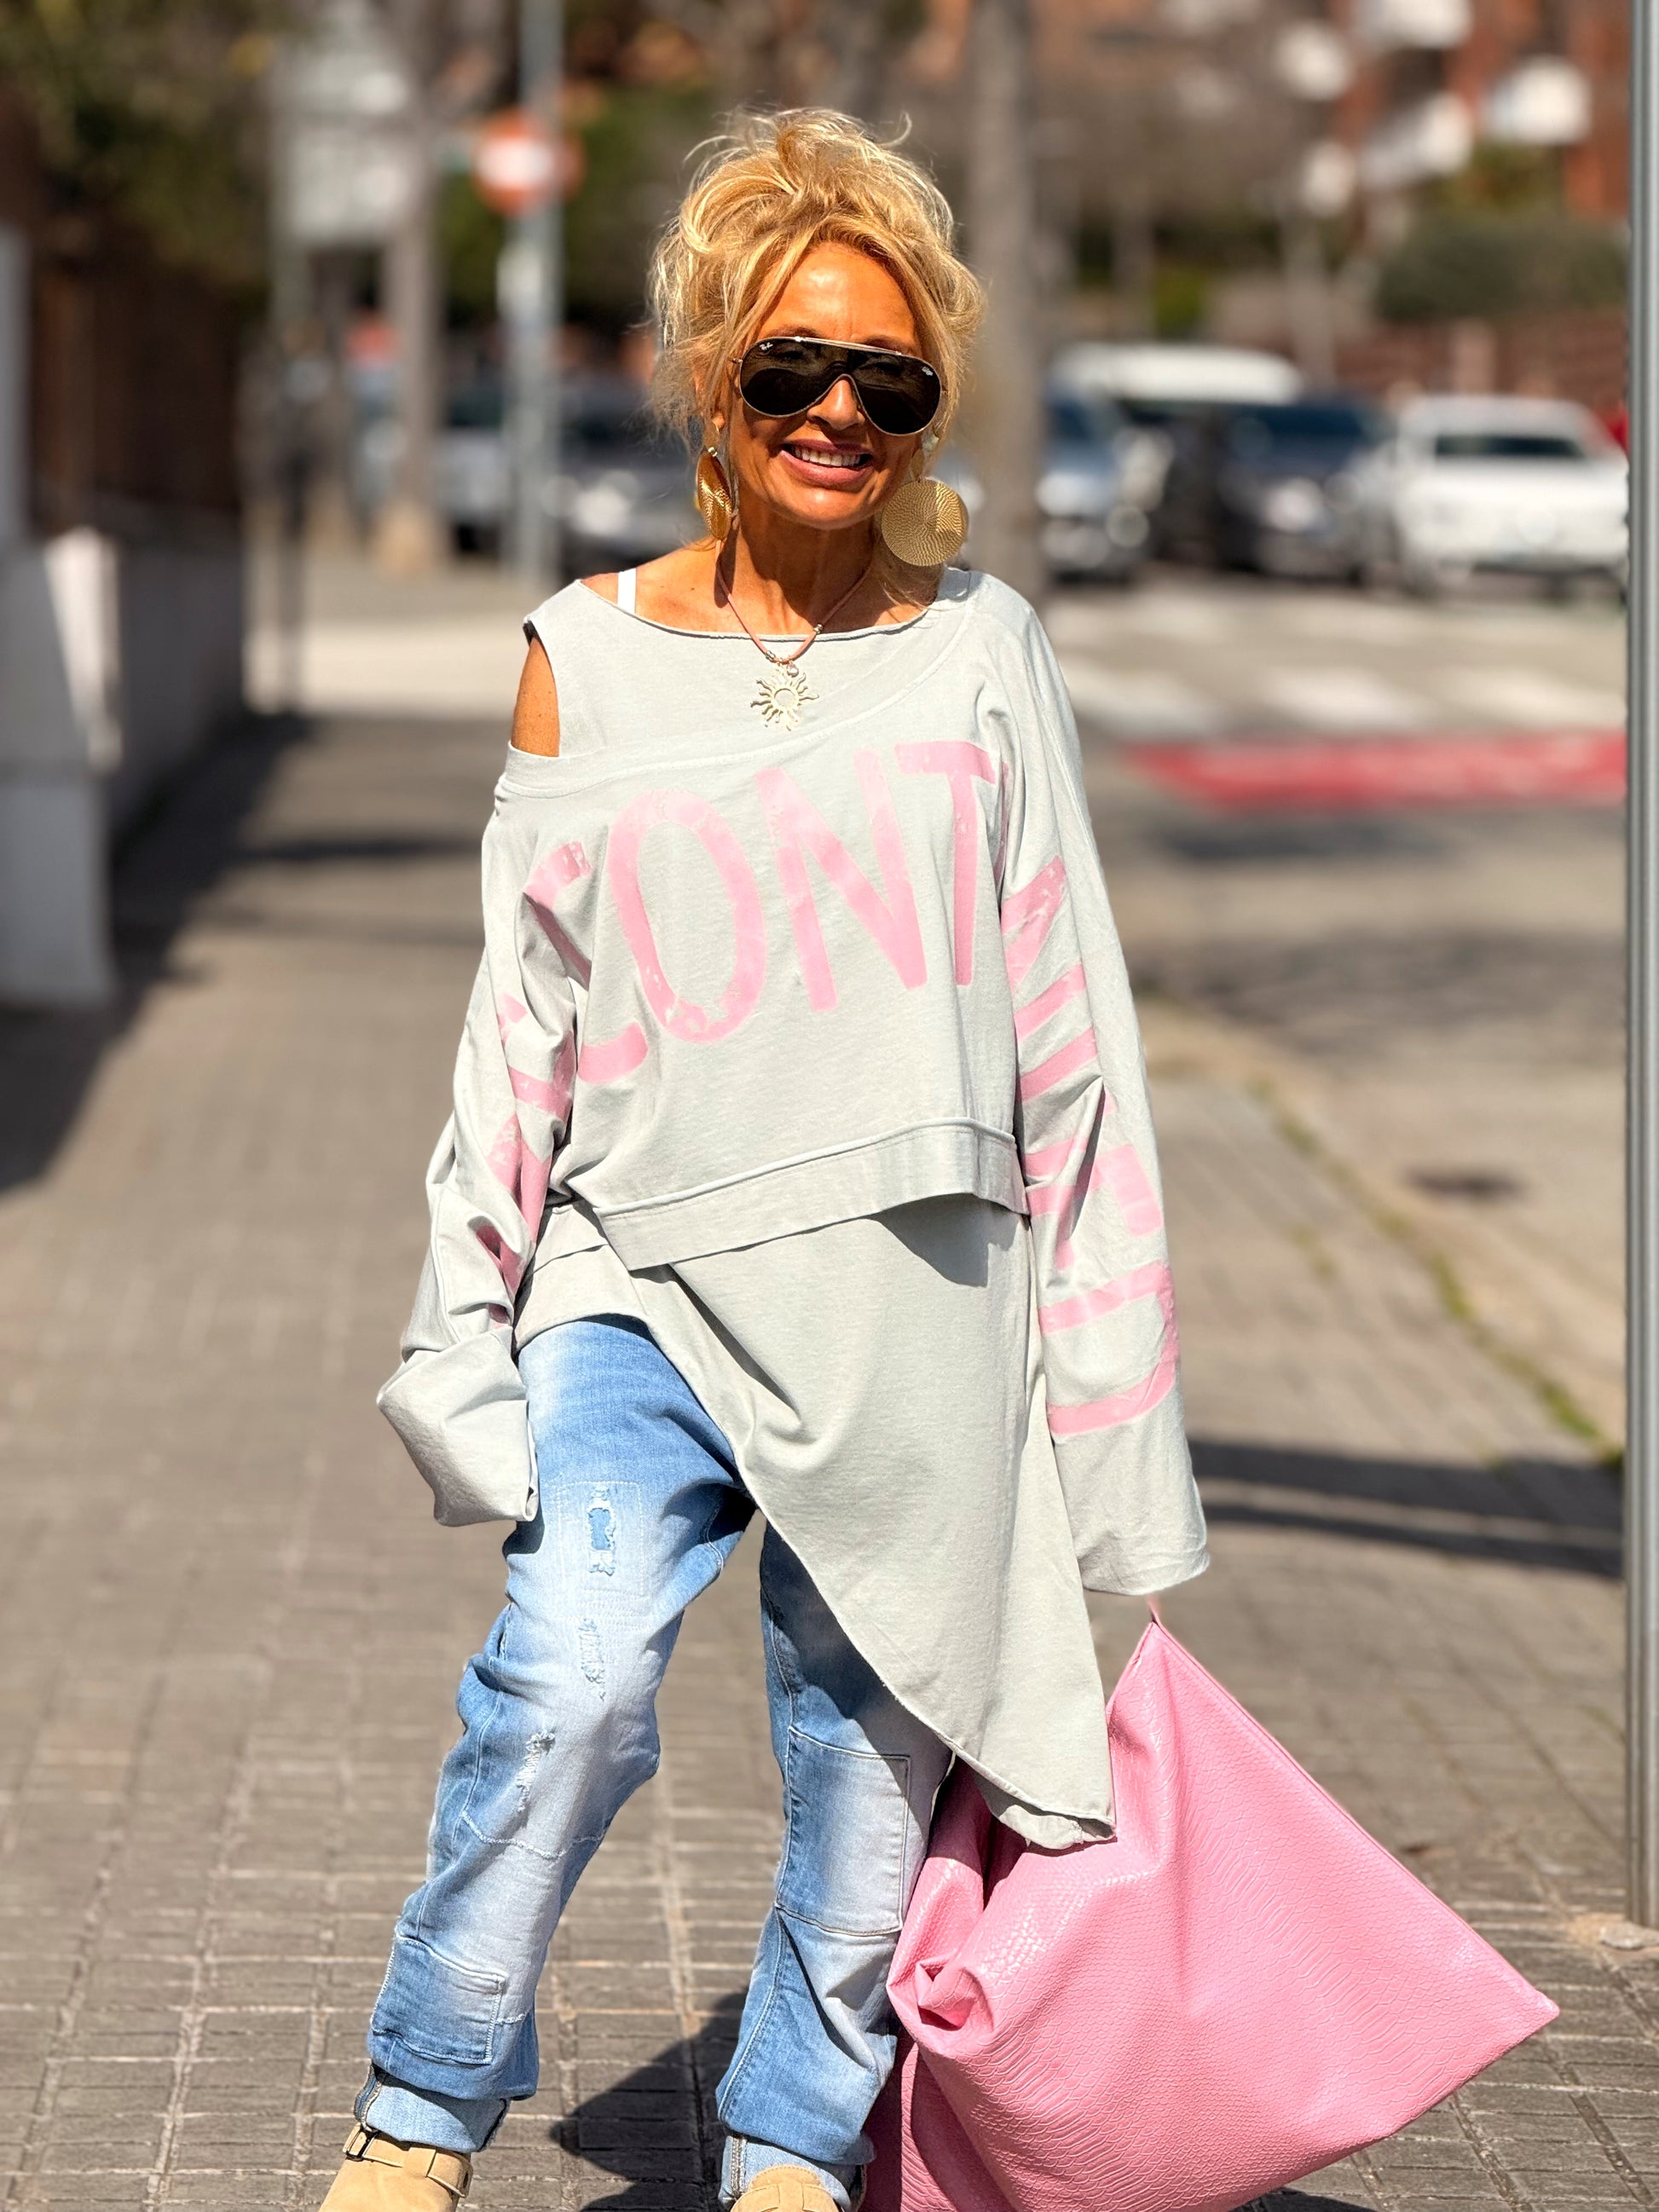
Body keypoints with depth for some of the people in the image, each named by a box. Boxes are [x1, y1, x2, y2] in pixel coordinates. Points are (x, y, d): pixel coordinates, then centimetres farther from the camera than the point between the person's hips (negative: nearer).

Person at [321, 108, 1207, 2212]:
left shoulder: (976, 651, 5)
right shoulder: (590, 661, 6)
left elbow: (1065, 1025, 8)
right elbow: (523, 1018, 10)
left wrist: (1092, 1349, 5)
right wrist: (463, 1328, 6)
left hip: (913, 1310, 1)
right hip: (651, 1285, -1)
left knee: (870, 1764, 5)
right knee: (574, 1667, -22)